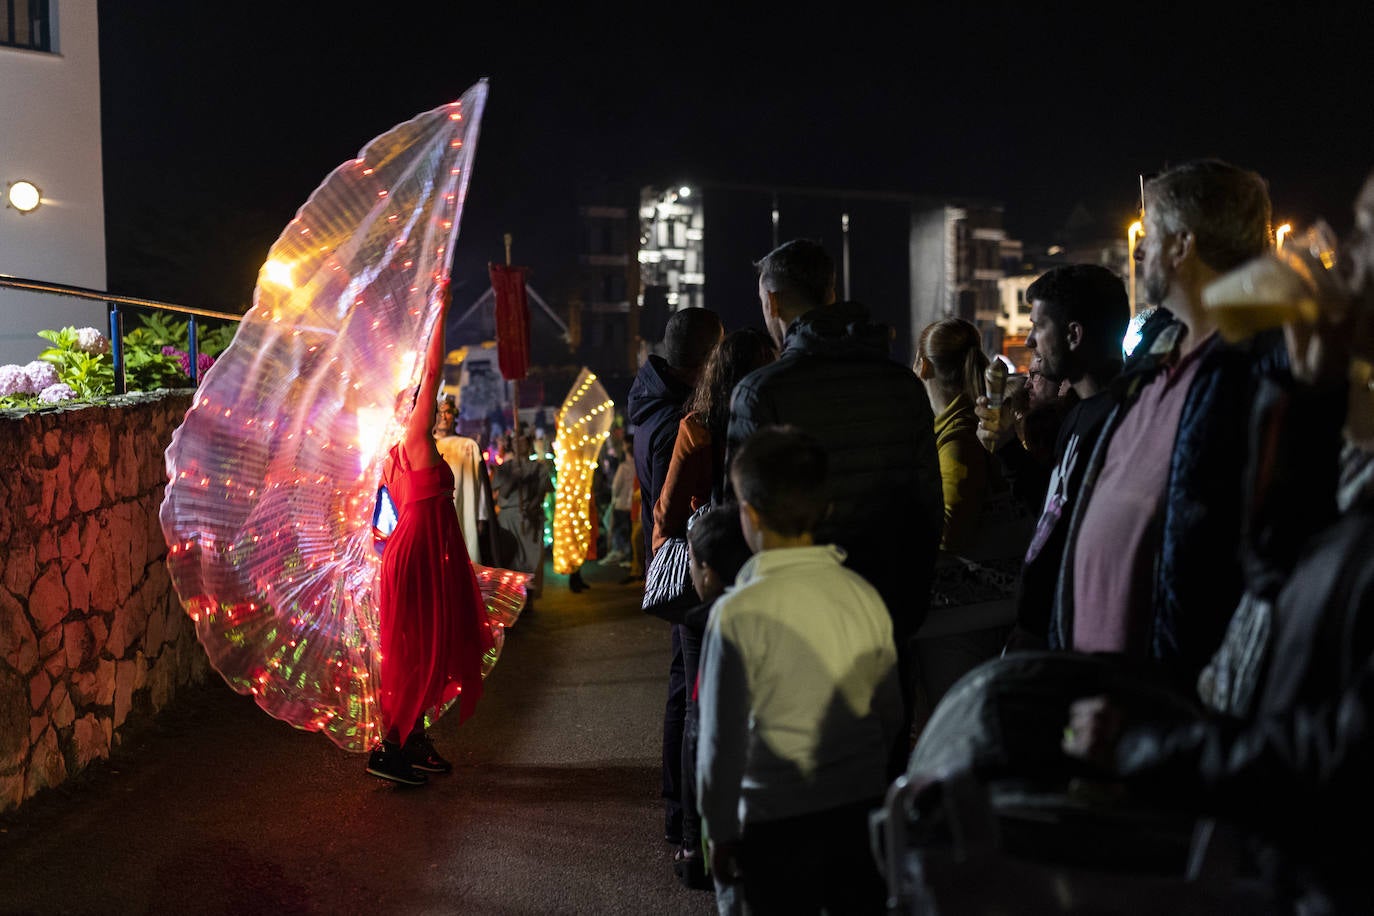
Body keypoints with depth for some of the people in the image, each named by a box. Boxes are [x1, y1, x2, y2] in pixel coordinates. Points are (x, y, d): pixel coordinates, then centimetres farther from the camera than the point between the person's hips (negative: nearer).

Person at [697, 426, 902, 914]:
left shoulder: (739, 613, -17)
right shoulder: (864, 596, -4)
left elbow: (722, 741, -12)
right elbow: (892, 716, 7)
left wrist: (719, 832, 1)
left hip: (778, 823, -4)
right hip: (864, 807, 4)